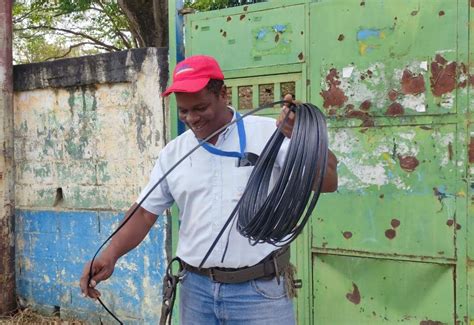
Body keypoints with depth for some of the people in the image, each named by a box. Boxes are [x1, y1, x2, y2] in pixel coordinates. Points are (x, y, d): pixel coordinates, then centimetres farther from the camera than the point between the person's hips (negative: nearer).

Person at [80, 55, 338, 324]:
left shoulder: (269, 133, -7)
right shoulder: (173, 153, 6)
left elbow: (329, 183, -12)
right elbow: (145, 212, 9)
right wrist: (111, 254, -4)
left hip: (260, 291, -3)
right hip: (197, 291, 4)